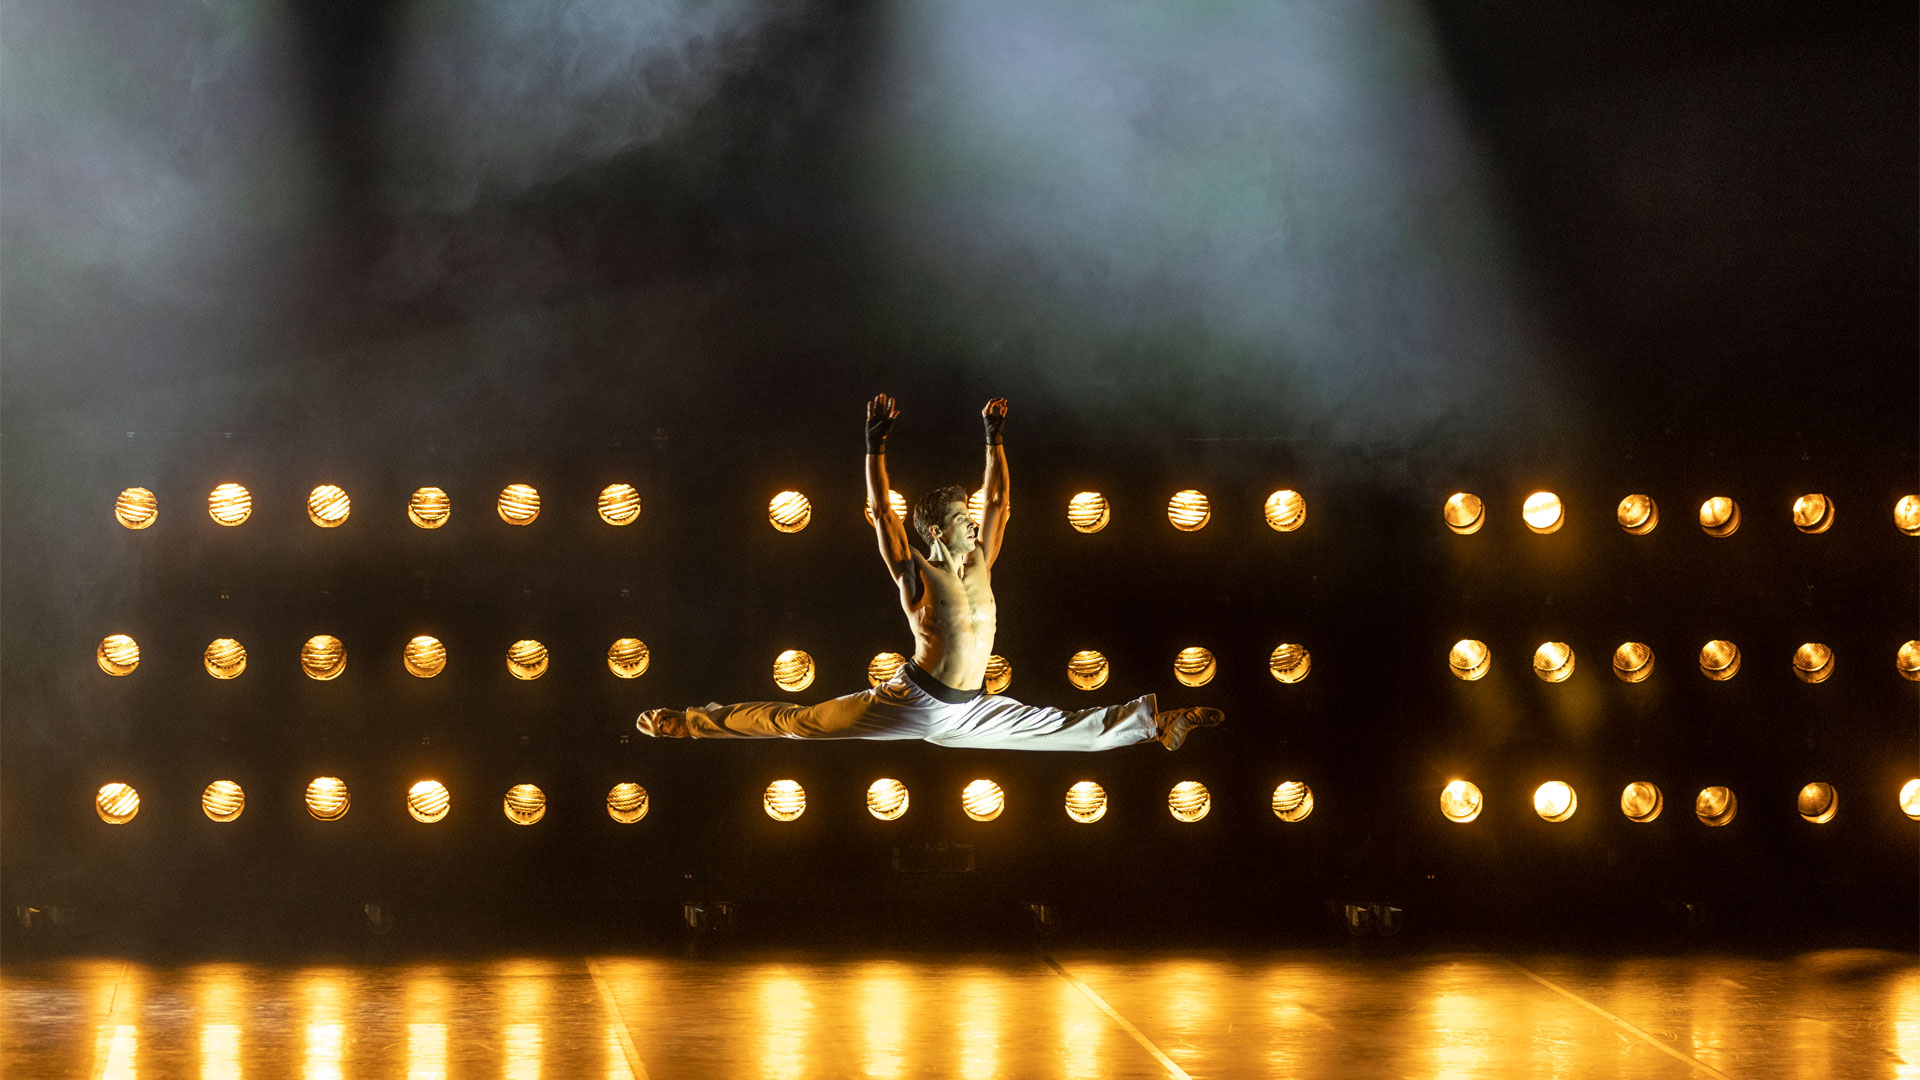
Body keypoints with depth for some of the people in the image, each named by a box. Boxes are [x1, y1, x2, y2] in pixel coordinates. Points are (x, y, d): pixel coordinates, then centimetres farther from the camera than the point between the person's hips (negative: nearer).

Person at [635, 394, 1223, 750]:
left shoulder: (980, 563, 10)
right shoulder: (915, 573, -7)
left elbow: (997, 501, 17)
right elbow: (880, 512, -15)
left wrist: (995, 440, 14)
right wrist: (876, 447, -17)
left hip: (970, 712, 6)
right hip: (912, 703, -6)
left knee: (1070, 729, 15)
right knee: (798, 721, -9)